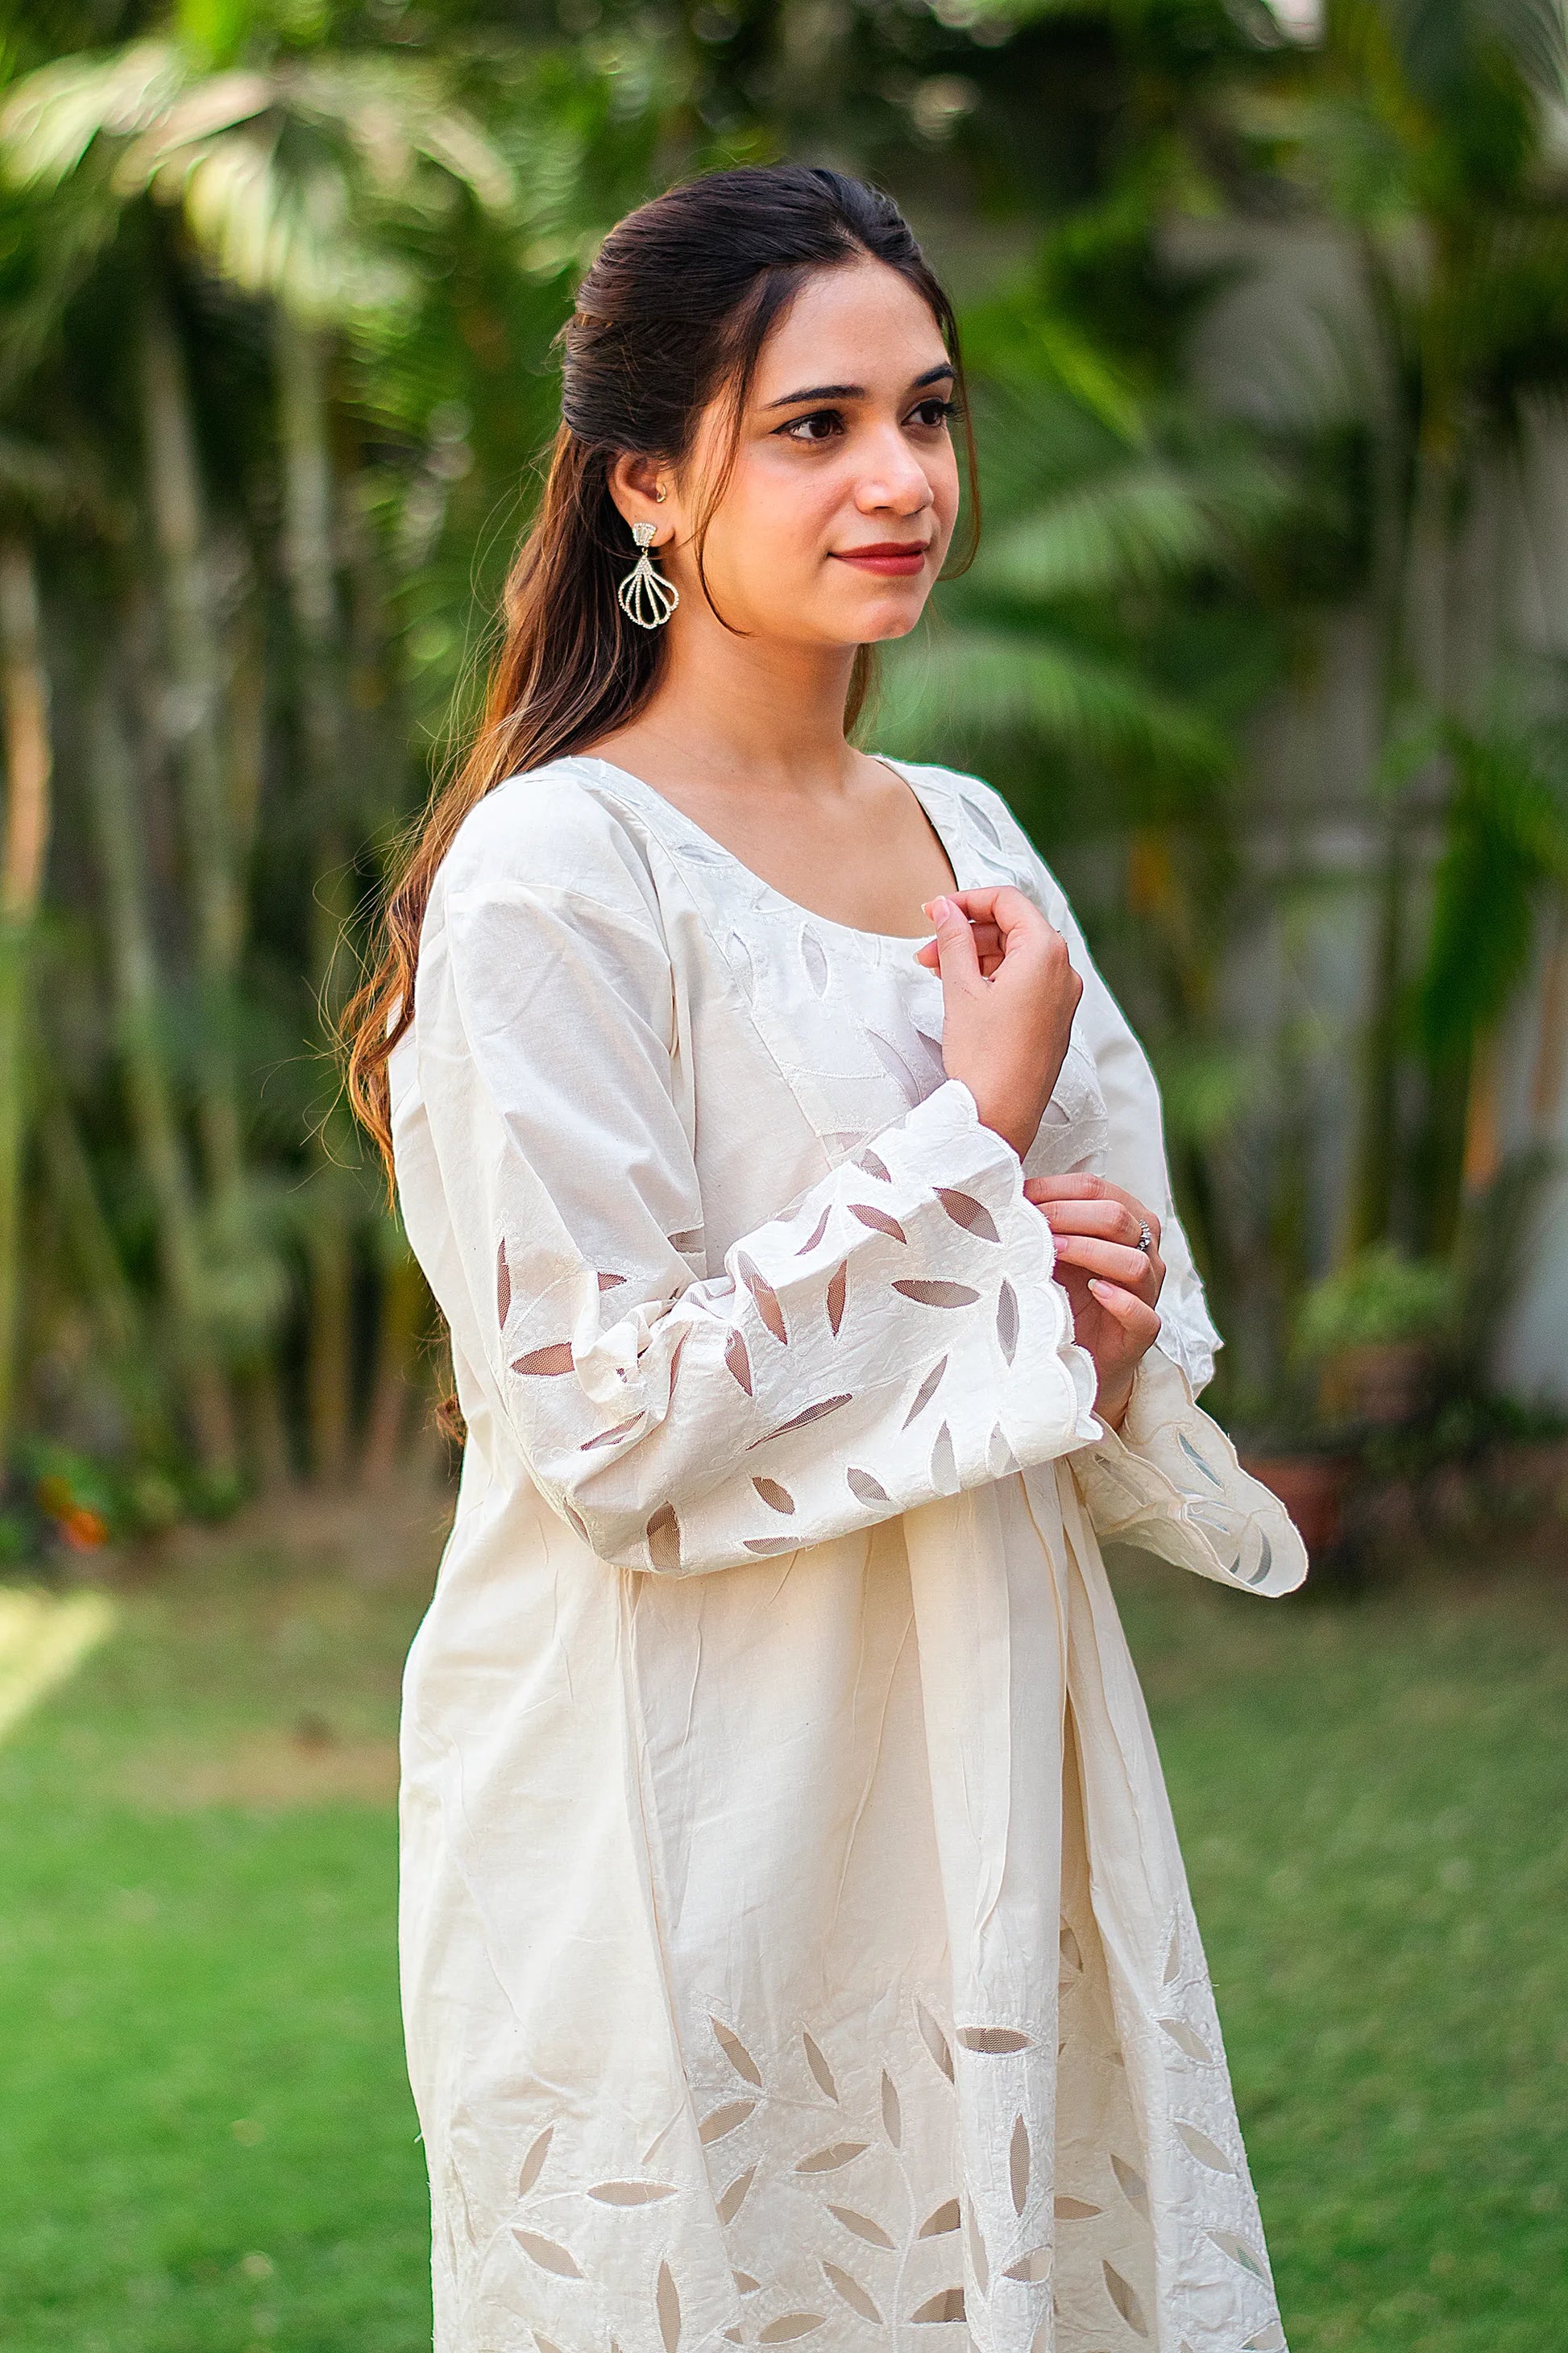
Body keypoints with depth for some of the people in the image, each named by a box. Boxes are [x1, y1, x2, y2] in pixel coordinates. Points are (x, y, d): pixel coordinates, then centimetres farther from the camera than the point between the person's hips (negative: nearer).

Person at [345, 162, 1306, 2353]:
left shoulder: (971, 839, 9)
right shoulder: (555, 875, -13)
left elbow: (1120, 1271, 18)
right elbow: (608, 1425, -18)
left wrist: (1112, 1332, -5)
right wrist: (977, 1144, -14)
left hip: (988, 1758, 7)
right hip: (681, 1823, -7)